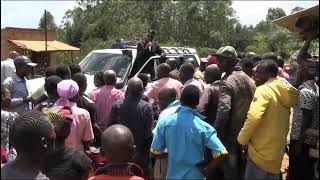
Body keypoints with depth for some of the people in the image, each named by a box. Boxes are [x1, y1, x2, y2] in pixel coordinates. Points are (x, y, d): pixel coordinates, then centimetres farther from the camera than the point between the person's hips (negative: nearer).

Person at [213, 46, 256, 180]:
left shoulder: (226, 82, -19)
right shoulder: (249, 79, 7)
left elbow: (223, 111, -29)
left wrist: (215, 134, -22)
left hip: (231, 134, -7)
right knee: (242, 168, 21)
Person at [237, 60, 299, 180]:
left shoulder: (264, 90, -16)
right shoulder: (285, 92, 9)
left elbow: (254, 117, -28)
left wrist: (242, 139, -15)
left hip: (261, 152, -8)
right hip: (276, 152, 8)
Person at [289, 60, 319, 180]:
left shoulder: (305, 91, -22)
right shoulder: (315, 87, 6)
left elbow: (307, 120, -23)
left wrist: (299, 144, -19)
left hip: (302, 140, -9)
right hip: (311, 139, 9)